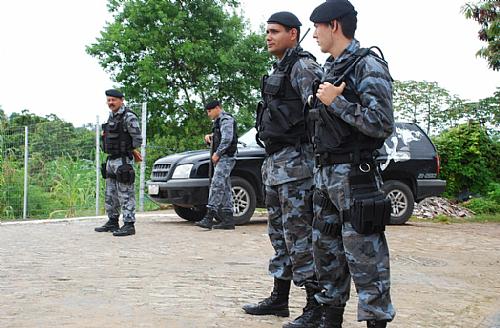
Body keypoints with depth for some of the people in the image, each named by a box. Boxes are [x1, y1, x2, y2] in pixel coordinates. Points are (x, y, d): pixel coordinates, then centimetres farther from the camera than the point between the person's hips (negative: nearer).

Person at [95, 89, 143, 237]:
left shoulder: (128, 117, -13)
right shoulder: (111, 116, 14)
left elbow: (137, 138, -16)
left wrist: (131, 151, -1)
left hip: (123, 161, -9)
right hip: (111, 160, 9)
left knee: (125, 194, -8)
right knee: (110, 195, 15)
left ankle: (129, 225, -6)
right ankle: (112, 222, 26)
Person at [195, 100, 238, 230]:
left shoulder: (226, 119, -7)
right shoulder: (218, 121, 25)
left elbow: (227, 139, -18)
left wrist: (217, 154, -18)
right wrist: (209, 137, 8)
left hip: (225, 157, -11)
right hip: (221, 159, 11)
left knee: (216, 185, -19)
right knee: (225, 189, 8)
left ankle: (209, 218, -28)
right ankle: (228, 220, 8)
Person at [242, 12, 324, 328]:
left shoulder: (303, 66, -8)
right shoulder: (279, 71, 21)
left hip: (296, 163, -10)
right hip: (275, 165, 10)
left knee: (300, 234, -9)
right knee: (279, 232, 15)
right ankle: (279, 299, 25)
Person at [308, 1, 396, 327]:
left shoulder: (369, 66, -9)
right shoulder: (330, 68, 16)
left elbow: (382, 125, -17)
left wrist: (336, 101, -16)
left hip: (354, 177, -9)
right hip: (325, 174, 9)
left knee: (364, 258, -5)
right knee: (326, 251, 14)